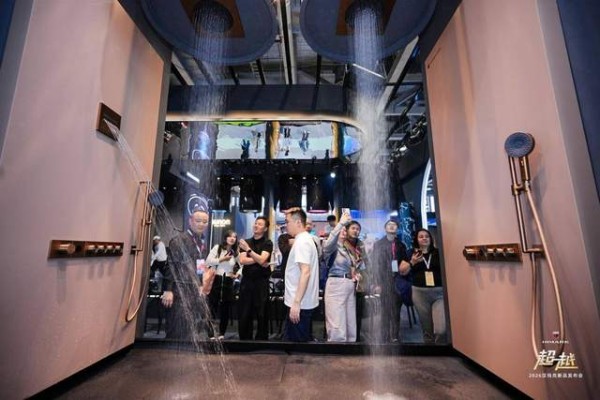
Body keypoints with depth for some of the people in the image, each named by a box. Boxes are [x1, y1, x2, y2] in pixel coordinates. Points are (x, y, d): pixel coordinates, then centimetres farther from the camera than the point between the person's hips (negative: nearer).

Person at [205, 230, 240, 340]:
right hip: (215, 280, -2)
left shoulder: (236, 252, 4)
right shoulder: (217, 247, -1)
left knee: (225, 309, 9)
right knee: (212, 307, 2)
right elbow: (208, 261, -10)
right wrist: (222, 259, -14)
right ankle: (210, 334, 16)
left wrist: (237, 274, -4)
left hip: (228, 282, 2)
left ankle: (222, 333, 25)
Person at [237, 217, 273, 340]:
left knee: (261, 314, 5)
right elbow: (242, 261, -3)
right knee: (244, 314, 8)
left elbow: (262, 260, -16)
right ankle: (244, 339, 23)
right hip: (247, 281, 3)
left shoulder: (267, 243, -2)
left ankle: (261, 339, 19)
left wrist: (249, 250, -20)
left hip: (261, 281, -3)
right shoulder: (246, 242, 9)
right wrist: (257, 260, -11)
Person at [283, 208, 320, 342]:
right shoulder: (306, 239, 13)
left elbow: (305, 272, -26)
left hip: (300, 303, -10)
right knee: (303, 339, 20)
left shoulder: (302, 242, -18)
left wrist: (296, 302, -26)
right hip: (304, 302, 10)